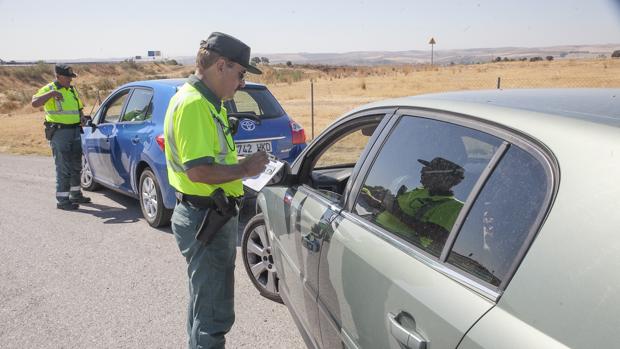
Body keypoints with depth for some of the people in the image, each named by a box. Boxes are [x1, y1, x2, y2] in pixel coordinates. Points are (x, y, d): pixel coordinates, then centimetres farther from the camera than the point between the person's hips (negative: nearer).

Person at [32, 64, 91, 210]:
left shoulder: (72, 90, 14)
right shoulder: (48, 89, -7)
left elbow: (79, 107, 26)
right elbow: (35, 103, -23)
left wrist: (82, 117, 6)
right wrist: (52, 93, -29)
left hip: (75, 131, 7)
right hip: (59, 133, -7)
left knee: (76, 165, 16)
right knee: (63, 168, -6)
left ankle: (75, 194, 31)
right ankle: (62, 200, 1)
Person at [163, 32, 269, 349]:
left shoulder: (207, 101, 14)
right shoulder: (193, 103, -20)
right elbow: (198, 171, -28)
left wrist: (244, 164, 7)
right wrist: (243, 169, -16)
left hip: (214, 216, 11)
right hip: (204, 218, -11)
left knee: (207, 301, 26)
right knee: (213, 311, 1)